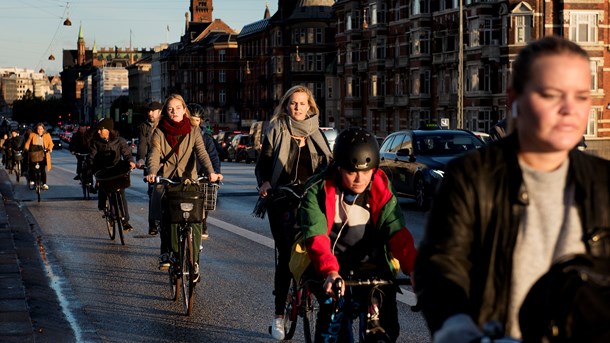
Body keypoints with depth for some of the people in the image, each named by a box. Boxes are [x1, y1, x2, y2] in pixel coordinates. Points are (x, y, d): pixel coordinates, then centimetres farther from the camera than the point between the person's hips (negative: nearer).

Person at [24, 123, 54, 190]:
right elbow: (28, 142, 9)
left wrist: (49, 148, -15)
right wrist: (26, 148, -9)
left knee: (43, 170, -6)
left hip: (43, 155, -1)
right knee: (32, 169, 3)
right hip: (33, 155, 1)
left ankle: (44, 184, -1)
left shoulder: (47, 135, 8)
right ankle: (31, 182, 22)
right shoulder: (32, 135, 7)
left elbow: (50, 143, 5)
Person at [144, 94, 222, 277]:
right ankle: (166, 254, 13)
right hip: (165, 182, 0)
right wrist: (152, 172, -28)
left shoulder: (193, 131, 7)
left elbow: (201, 153, -7)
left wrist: (210, 172, -25)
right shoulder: (159, 132, 6)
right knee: (165, 219, -10)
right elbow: (154, 155, -6)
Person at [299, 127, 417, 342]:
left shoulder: (381, 190, -6)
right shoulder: (318, 191, -14)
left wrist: (415, 269, -31)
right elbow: (316, 237, -26)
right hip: (331, 267, -2)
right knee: (332, 315, -23)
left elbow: (397, 233, -15)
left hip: (371, 266, 2)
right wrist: (330, 272, -44)